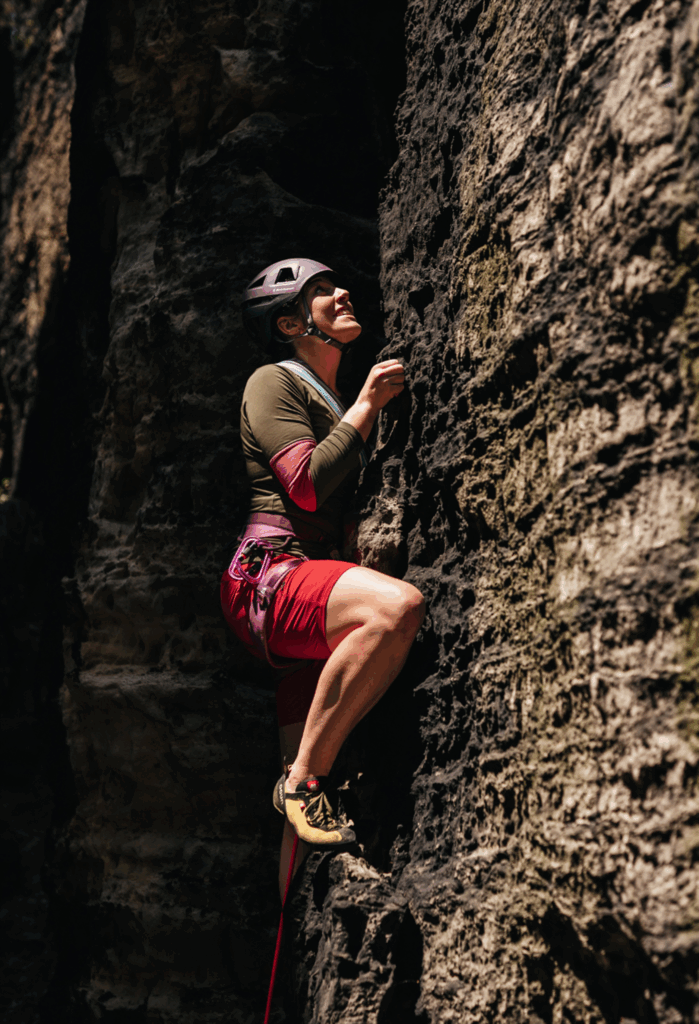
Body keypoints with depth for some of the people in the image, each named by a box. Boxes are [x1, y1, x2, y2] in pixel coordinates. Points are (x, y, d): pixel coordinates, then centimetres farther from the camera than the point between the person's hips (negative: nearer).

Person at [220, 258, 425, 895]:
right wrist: (367, 407, -6)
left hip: (319, 579, 8)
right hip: (270, 573, -8)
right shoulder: (273, 383, 3)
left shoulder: (341, 401, 28)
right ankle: (304, 777, -25)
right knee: (398, 606, -37)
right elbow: (306, 484, -13)